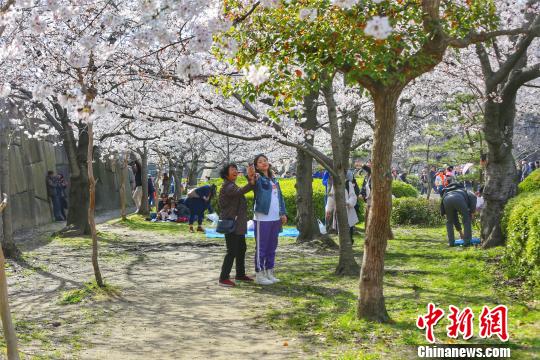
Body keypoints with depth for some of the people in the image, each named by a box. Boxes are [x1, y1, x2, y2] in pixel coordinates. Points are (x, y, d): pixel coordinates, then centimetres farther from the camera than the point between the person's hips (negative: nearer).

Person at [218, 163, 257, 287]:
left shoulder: (232, 186, 17)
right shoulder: (227, 187, -17)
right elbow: (240, 192, -35)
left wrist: (250, 178, -5)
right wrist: (251, 182, -49)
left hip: (238, 224, 10)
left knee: (242, 249, 18)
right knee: (232, 251, -9)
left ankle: (240, 274, 30)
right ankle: (223, 278, -3)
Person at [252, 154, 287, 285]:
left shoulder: (274, 180, 15)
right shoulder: (258, 178, -5)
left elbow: (280, 197, 18)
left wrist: (283, 213, 10)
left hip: (275, 219, 7)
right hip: (262, 219, -7)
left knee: (272, 247, 14)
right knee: (261, 247, -1)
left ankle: (269, 273, 23)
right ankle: (259, 275, 6)